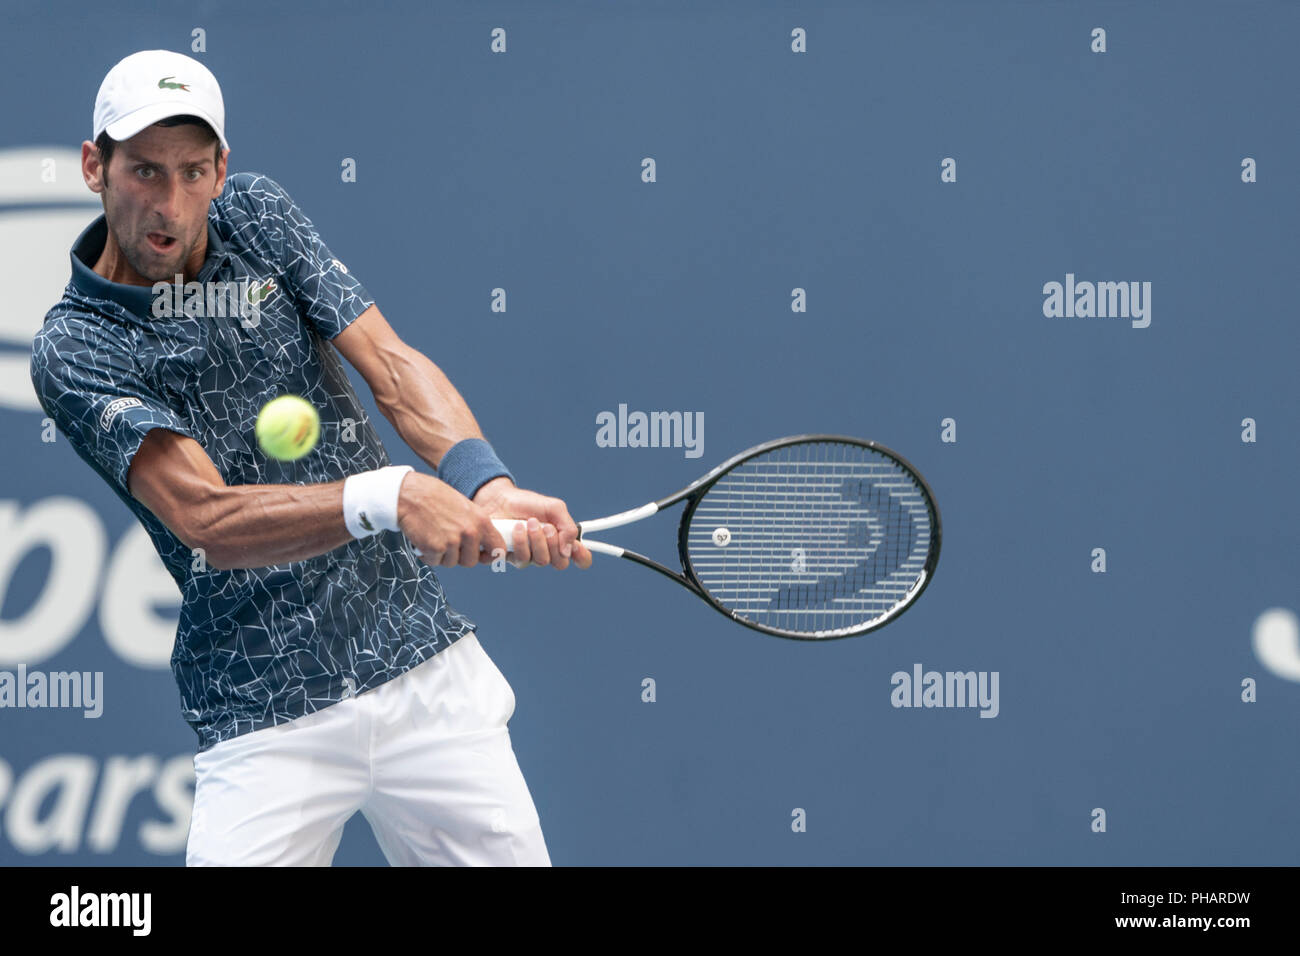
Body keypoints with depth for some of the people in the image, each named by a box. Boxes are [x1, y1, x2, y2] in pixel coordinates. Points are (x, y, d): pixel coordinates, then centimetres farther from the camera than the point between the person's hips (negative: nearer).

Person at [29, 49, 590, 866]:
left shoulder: (256, 215, 5)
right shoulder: (74, 350, -10)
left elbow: (392, 365, -4)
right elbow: (206, 518, -21)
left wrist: (489, 484, -24)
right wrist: (391, 497, -36)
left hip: (430, 665, 4)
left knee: (512, 857, 1)